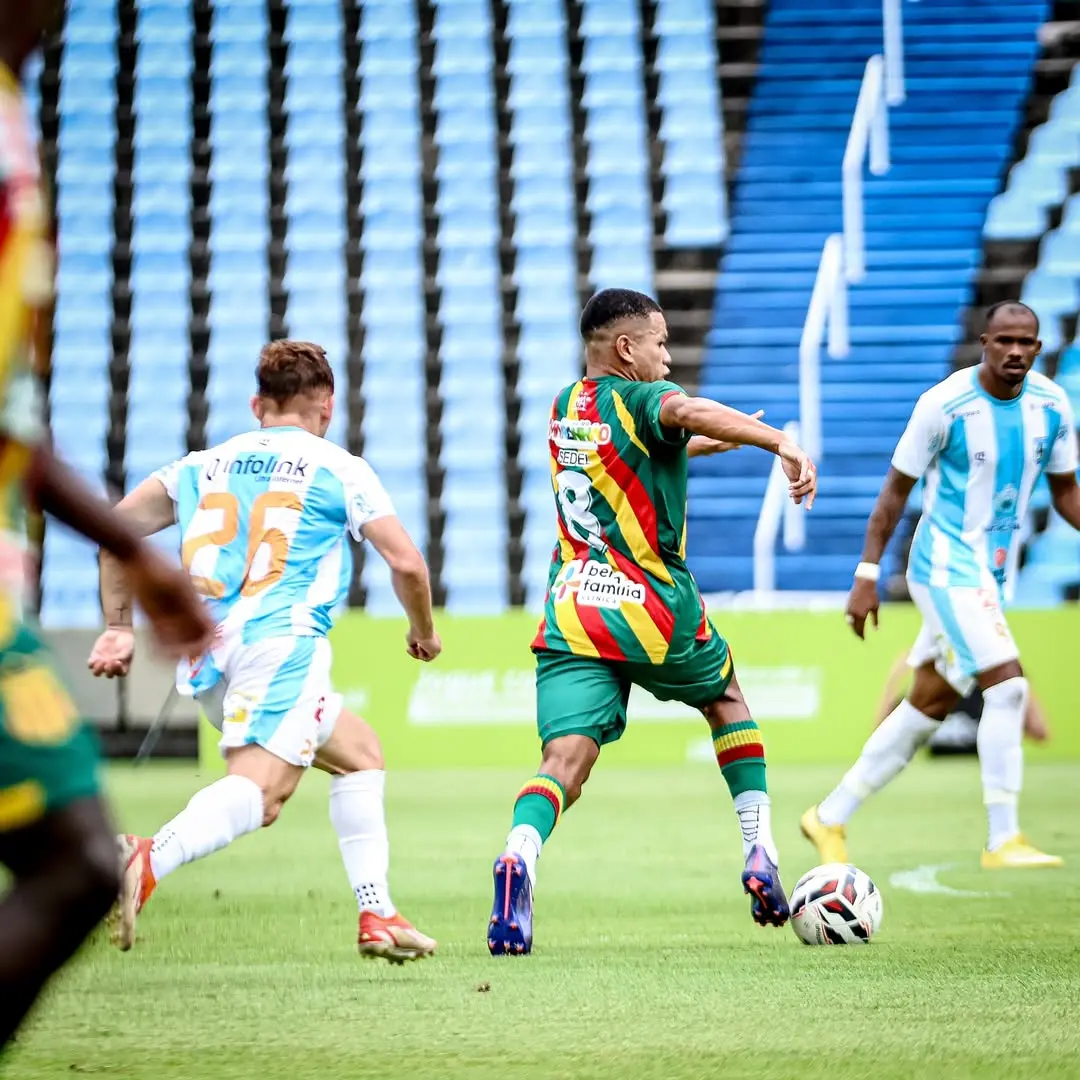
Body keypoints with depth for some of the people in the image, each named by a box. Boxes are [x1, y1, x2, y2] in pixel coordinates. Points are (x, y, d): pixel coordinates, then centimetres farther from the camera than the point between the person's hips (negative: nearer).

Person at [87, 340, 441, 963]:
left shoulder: (207, 465, 22)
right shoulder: (340, 469, 9)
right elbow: (406, 562, 3)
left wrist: (119, 626, 21)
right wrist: (424, 632, 21)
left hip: (206, 651, 6)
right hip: (283, 642, -6)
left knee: (362, 753, 21)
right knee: (260, 789, -22)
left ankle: (377, 916, 14)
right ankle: (149, 860, -49)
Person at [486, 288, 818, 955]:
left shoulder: (567, 408, 17)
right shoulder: (639, 399, -6)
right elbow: (685, 411, -31)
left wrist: (719, 441, 46)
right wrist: (781, 442, -39)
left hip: (570, 612, 4)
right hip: (652, 608, -4)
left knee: (565, 760, -10)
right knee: (726, 697, 25)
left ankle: (520, 856, -41)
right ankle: (760, 857, 21)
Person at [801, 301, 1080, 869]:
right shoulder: (944, 405, -15)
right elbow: (896, 489, -8)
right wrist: (867, 576, -9)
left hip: (991, 574, 7)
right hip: (947, 566, -7)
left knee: (930, 704, 11)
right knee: (1006, 686, -19)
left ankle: (831, 817, 23)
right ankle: (1002, 840, -14)